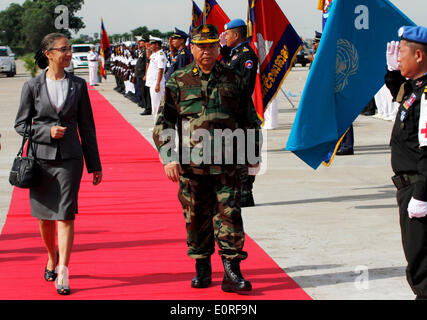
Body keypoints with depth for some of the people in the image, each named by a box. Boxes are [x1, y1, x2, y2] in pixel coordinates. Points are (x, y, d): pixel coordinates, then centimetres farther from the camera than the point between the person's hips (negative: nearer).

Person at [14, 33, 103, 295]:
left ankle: (62, 274, -8)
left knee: (65, 215, -8)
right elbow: (21, 124, 4)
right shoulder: (33, 86, 1)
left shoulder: (78, 85, 4)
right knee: (45, 216, 11)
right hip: (41, 156, 0)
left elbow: (87, 126, 8)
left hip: (69, 158, 0)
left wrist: (95, 164, 8)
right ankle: (52, 257, 37)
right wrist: (48, 132, -13)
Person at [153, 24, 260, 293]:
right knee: (196, 217, 7)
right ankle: (202, 268, 21)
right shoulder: (178, 82, 5)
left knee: (229, 214, -5)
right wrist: (168, 158, -5)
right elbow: (163, 123, 5)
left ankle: (232, 272, -1)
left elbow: (250, 120, 16)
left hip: (226, 163, 0)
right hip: (191, 163, 0)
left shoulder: (233, 80, 9)